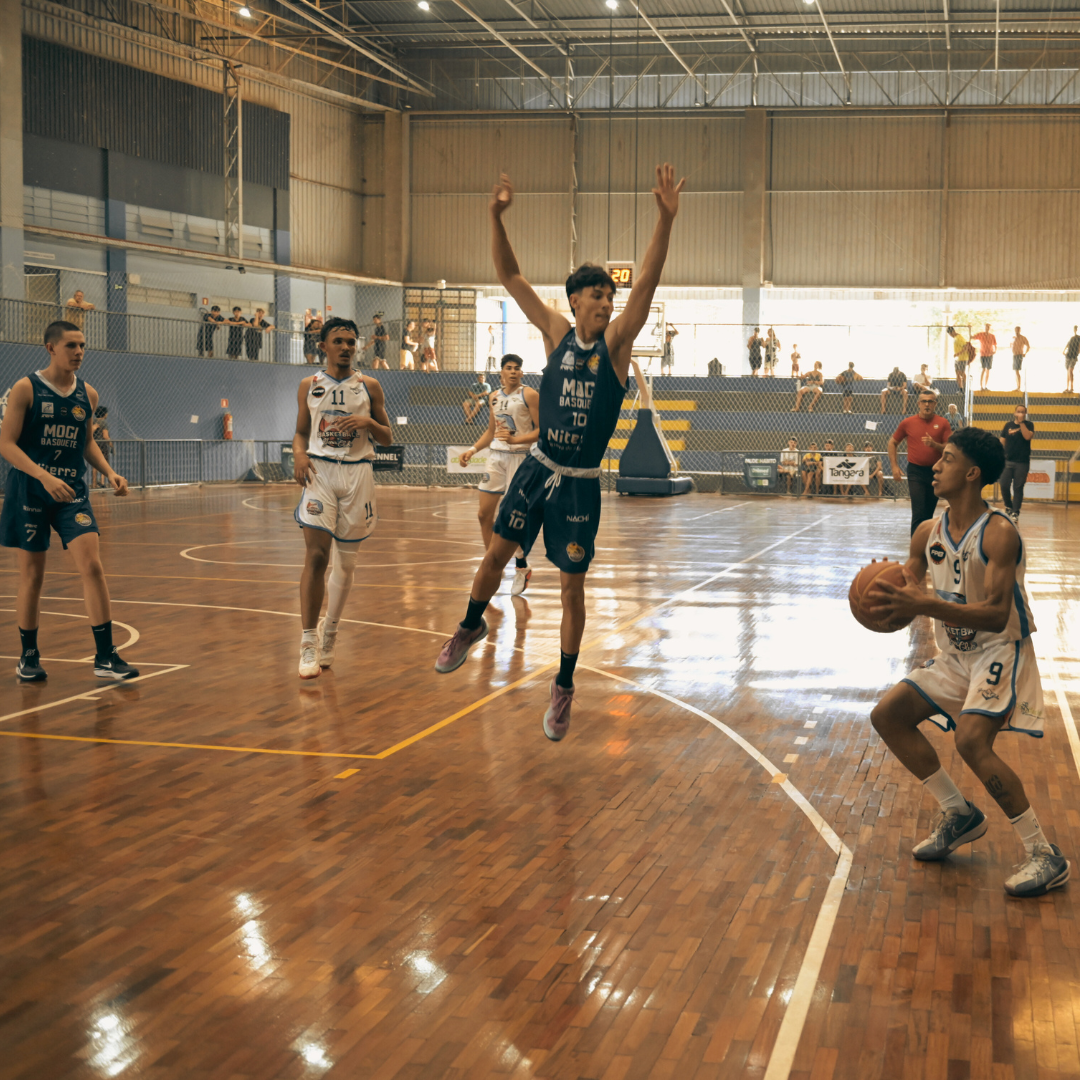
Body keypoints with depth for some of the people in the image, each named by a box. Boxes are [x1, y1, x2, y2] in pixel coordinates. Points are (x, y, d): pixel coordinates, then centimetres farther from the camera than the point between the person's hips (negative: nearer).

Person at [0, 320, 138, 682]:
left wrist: (110, 472, 3)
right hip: (29, 492, -3)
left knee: (91, 565, -10)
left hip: (72, 492, 3)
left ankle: (105, 656, -7)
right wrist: (44, 476, -24)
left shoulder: (87, 394, 7)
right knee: (32, 575, 4)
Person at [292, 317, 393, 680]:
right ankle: (309, 644, -11)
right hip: (320, 471, -1)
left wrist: (369, 423, -13)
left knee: (346, 561, 9)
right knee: (316, 555, -14)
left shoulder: (369, 386, 5)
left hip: (357, 473, 1)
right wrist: (299, 454, -7)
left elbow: (387, 438, 8)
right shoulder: (309, 386, 7)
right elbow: (301, 432, 14)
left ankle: (329, 631, 28)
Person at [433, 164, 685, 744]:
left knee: (572, 586, 3)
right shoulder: (556, 332, 0)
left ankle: (564, 686, 17)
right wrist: (497, 217, -17)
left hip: (581, 483, -2)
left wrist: (666, 219, -33)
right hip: (539, 467, 2)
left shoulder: (616, 341, -6)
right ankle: (471, 627, 36)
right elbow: (510, 275, -3)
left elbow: (646, 284, -20)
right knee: (496, 553, 7)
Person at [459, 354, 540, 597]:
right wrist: (472, 450, 11)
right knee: (484, 514, 3)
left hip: (519, 458, -6)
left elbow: (541, 430, -11)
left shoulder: (529, 395, -6)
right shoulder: (495, 397, 13)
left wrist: (514, 439, -23)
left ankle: (522, 568, 10)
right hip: (496, 457, 6)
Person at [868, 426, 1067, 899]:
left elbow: (996, 615, -31)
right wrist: (890, 600, -15)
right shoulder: (927, 534, 0)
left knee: (972, 739, -27)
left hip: (1001, 652, -8)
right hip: (955, 656, 8)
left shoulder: (999, 535, -23)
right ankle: (958, 814, 16)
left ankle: (1045, 855, -16)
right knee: (888, 715, 3)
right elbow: (910, 593, 10)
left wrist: (924, 605, -41)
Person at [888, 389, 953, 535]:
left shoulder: (943, 423, 1)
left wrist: (934, 444, -20)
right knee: (919, 511, -12)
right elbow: (893, 443, 13)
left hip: (936, 471, 2)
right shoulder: (908, 423, 1)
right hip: (916, 471, -2)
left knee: (929, 513, 10)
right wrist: (894, 466, 7)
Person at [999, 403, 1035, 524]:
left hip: (1022, 462, -2)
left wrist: (1021, 422, -15)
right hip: (1008, 460, 2)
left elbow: (1028, 436, -16)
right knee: (1004, 486, -3)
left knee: (1018, 488, -1)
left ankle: (1015, 513, 3)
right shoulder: (1008, 425, 7)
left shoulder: (1028, 425, 3)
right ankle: (1008, 507, 21)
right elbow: (1002, 441, 9)